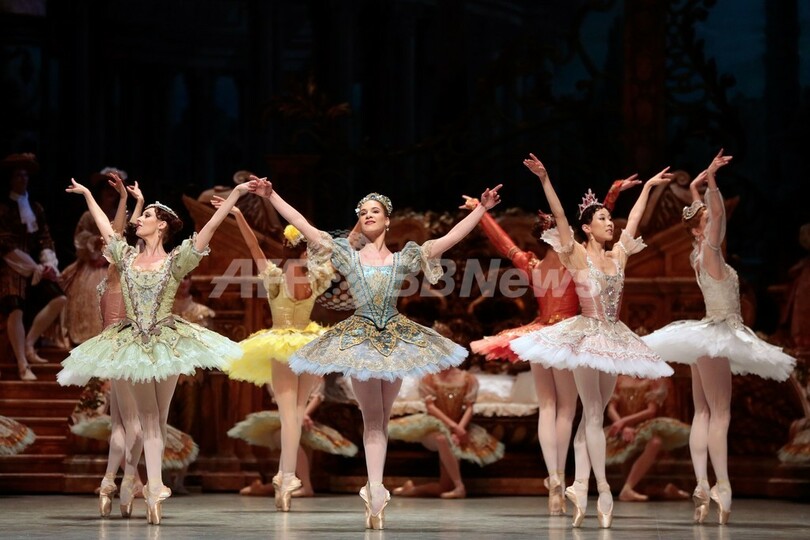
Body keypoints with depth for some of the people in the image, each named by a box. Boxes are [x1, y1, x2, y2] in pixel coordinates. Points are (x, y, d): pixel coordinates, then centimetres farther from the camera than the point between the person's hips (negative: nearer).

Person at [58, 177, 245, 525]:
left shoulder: (176, 261, -1)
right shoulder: (127, 257, 9)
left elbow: (210, 227, -7)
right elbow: (104, 227, 23)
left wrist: (236, 193, -13)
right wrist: (88, 195, 34)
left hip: (167, 342, -2)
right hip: (133, 343, 2)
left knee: (159, 418, 3)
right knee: (148, 417, -3)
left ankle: (153, 489, 8)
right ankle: (155, 488, -10)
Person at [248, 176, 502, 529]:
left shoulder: (404, 259, 7)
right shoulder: (348, 256, 5)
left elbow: (449, 239, 4)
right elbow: (304, 227, 0)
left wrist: (481, 210, -1)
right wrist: (272, 197, -7)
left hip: (396, 338, 1)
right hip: (360, 338, -1)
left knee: (381, 417, 5)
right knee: (372, 416, -7)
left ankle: (373, 491, 6)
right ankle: (376, 491, -14)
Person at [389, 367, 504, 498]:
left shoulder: (468, 379, 5)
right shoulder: (429, 379, 2)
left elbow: (469, 408, 0)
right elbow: (430, 406, -8)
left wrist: (460, 429, -18)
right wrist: (453, 425, -22)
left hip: (458, 428, 2)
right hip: (435, 426, -2)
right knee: (442, 438, -42)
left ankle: (413, 489, 8)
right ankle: (459, 487, -39)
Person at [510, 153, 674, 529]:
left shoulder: (618, 256, 10)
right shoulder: (577, 255, -5)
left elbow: (634, 219, 22)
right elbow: (559, 217, -15)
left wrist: (648, 187, 30)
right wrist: (544, 180, -24)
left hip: (613, 338, 6)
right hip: (586, 335, -6)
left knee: (593, 413, 5)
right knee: (594, 413, -9)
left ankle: (579, 485, 6)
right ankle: (604, 491, -13)